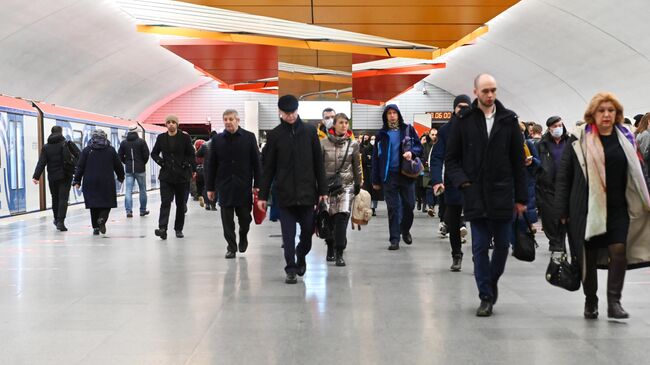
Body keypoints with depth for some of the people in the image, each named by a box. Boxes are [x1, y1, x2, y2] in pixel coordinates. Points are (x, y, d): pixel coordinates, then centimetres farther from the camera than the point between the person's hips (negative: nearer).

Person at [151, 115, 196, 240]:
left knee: (181, 203, 8)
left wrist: (193, 169, -10)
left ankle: (178, 229, 18)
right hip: (166, 175, 1)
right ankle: (162, 229, -18)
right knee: (165, 202, -10)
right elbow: (154, 153, 16)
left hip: (182, 175, 0)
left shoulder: (185, 137, -1)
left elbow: (191, 154, 2)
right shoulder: (161, 138, 6)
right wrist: (160, 161, -1)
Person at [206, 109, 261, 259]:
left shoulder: (249, 137, 1)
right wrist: (210, 187, 5)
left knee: (245, 216, 6)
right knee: (227, 219, 2)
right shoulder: (217, 139, 6)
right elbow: (211, 166, 8)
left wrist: (257, 184, -4)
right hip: (224, 186, 1)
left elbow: (256, 162, 1)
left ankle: (243, 237, 34)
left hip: (244, 186, -1)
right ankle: (231, 247, 13)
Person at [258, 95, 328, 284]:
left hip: (307, 191, 1)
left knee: (308, 230, 8)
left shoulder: (310, 131, 3)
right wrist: (263, 194, 2)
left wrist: (322, 189, 3)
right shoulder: (274, 135, 2)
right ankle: (291, 269, 8)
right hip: (284, 192, -1)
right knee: (288, 233, 0)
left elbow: (318, 162, 6)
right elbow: (268, 167, 4)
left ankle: (301, 256, 35)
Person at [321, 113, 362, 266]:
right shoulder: (324, 143, 1)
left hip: (346, 184, 0)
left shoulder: (353, 144, 4)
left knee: (342, 216, -13)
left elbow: (357, 166, 11)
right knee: (329, 217, 3)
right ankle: (330, 248, 24)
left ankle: (339, 253, -11)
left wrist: (358, 185, 11)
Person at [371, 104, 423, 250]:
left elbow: (419, 147, 8)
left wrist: (412, 152, -16)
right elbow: (376, 157, 8)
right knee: (393, 208, 1)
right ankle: (394, 239, 6)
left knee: (409, 205, 4)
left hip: (407, 174, 0)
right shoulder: (381, 134, 7)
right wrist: (376, 180, 4)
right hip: (389, 175, 0)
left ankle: (405, 230, 30)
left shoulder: (408, 129, 5)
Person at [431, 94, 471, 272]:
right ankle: (456, 255, 30)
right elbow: (436, 157, -4)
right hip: (453, 184, 1)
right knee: (453, 223, 12)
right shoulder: (445, 130, 1)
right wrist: (437, 180, -16)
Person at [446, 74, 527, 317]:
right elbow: (451, 159, 6)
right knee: (480, 248, 2)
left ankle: (492, 281, 34)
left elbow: (518, 161, 5)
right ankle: (486, 297, 10)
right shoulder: (464, 121, 1)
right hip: (476, 196, -1)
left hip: (502, 194, 1)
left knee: (502, 244, 9)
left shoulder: (508, 120, 4)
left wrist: (521, 197, 3)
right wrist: (462, 181, -11)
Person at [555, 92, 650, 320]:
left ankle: (614, 301, 0)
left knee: (619, 250, -9)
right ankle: (590, 302, 22)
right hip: (587, 209, -2)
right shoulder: (579, 141, -2)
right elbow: (563, 177, -1)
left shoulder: (625, 139, 8)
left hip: (618, 208, 2)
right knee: (588, 256, 7)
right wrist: (562, 211, -4)